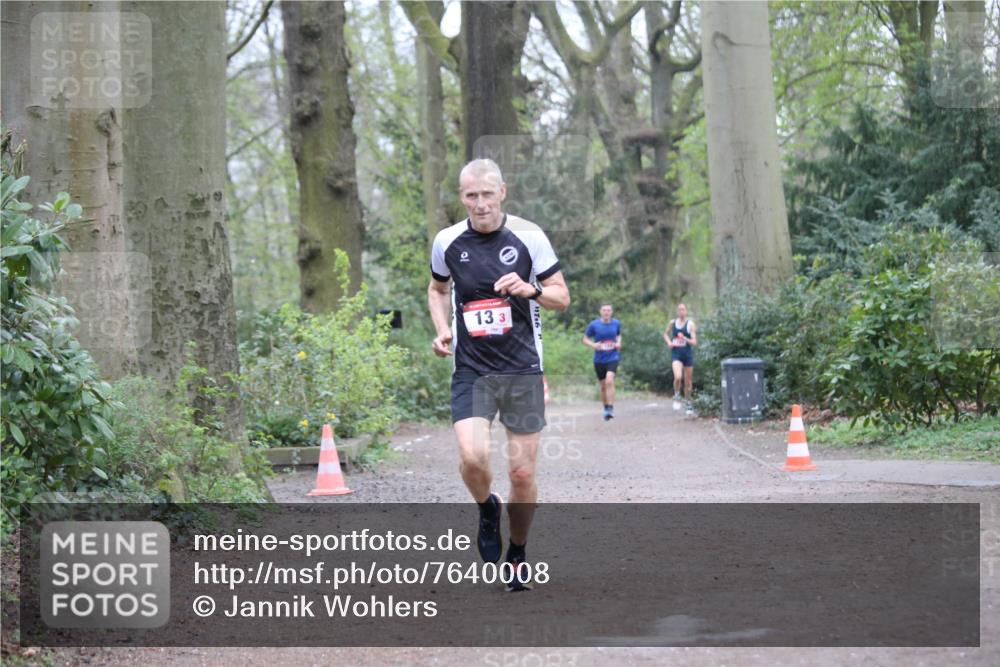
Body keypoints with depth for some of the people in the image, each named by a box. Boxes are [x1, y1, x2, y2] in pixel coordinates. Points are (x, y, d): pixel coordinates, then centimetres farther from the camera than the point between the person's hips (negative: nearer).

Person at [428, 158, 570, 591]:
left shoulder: (528, 236, -3)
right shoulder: (447, 242, 2)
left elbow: (562, 297, 3)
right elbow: (437, 288, 21)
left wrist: (532, 288, -18)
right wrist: (442, 330, 3)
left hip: (523, 369, 0)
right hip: (471, 371, 1)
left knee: (522, 473, 0)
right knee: (472, 458, -21)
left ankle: (517, 554, 24)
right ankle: (487, 511, 13)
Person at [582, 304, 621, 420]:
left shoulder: (616, 324, 2)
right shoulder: (594, 325, -4)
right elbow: (585, 339, 4)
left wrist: (619, 343, 0)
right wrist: (593, 345, -16)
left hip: (612, 358, -1)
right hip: (599, 360, 1)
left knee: (609, 381, -22)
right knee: (603, 386, 9)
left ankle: (611, 409, -20)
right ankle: (606, 409, 28)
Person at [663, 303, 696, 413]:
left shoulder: (690, 324, -3)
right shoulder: (672, 323, 5)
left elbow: (694, 342, -7)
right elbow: (666, 334, 23)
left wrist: (685, 339, -25)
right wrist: (669, 342, 3)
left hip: (688, 354, 0)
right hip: (676, 354, 0)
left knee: (688, 382, 8)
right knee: (678, 377, -24)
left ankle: (688, 404, 24)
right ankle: (677, 397, 1)